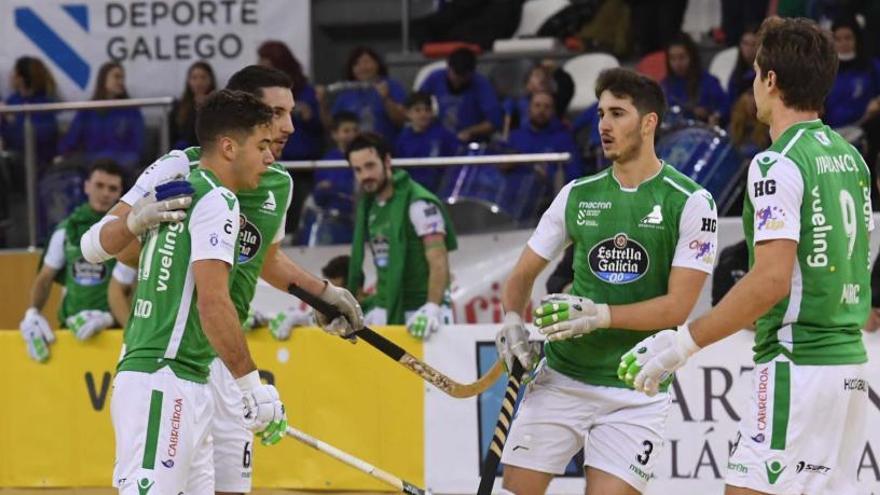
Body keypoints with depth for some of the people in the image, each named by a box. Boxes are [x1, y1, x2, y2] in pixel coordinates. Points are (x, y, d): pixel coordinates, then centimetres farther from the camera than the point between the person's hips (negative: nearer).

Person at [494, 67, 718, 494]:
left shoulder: (689, 202, -6)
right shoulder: (577, 195, 7)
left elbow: (678, 306, -11)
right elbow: (523, 273, 14)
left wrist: (600, 315, -23)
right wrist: (512, 321, -8)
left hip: (636, 391, -4)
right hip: (560, 378, 4)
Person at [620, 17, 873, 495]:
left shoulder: (777, 164, -13)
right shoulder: (849, 156, 13)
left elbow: (772, 280, -21)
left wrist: (684, 342, -18)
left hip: (797, 363, -9)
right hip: (849, 361, 9)